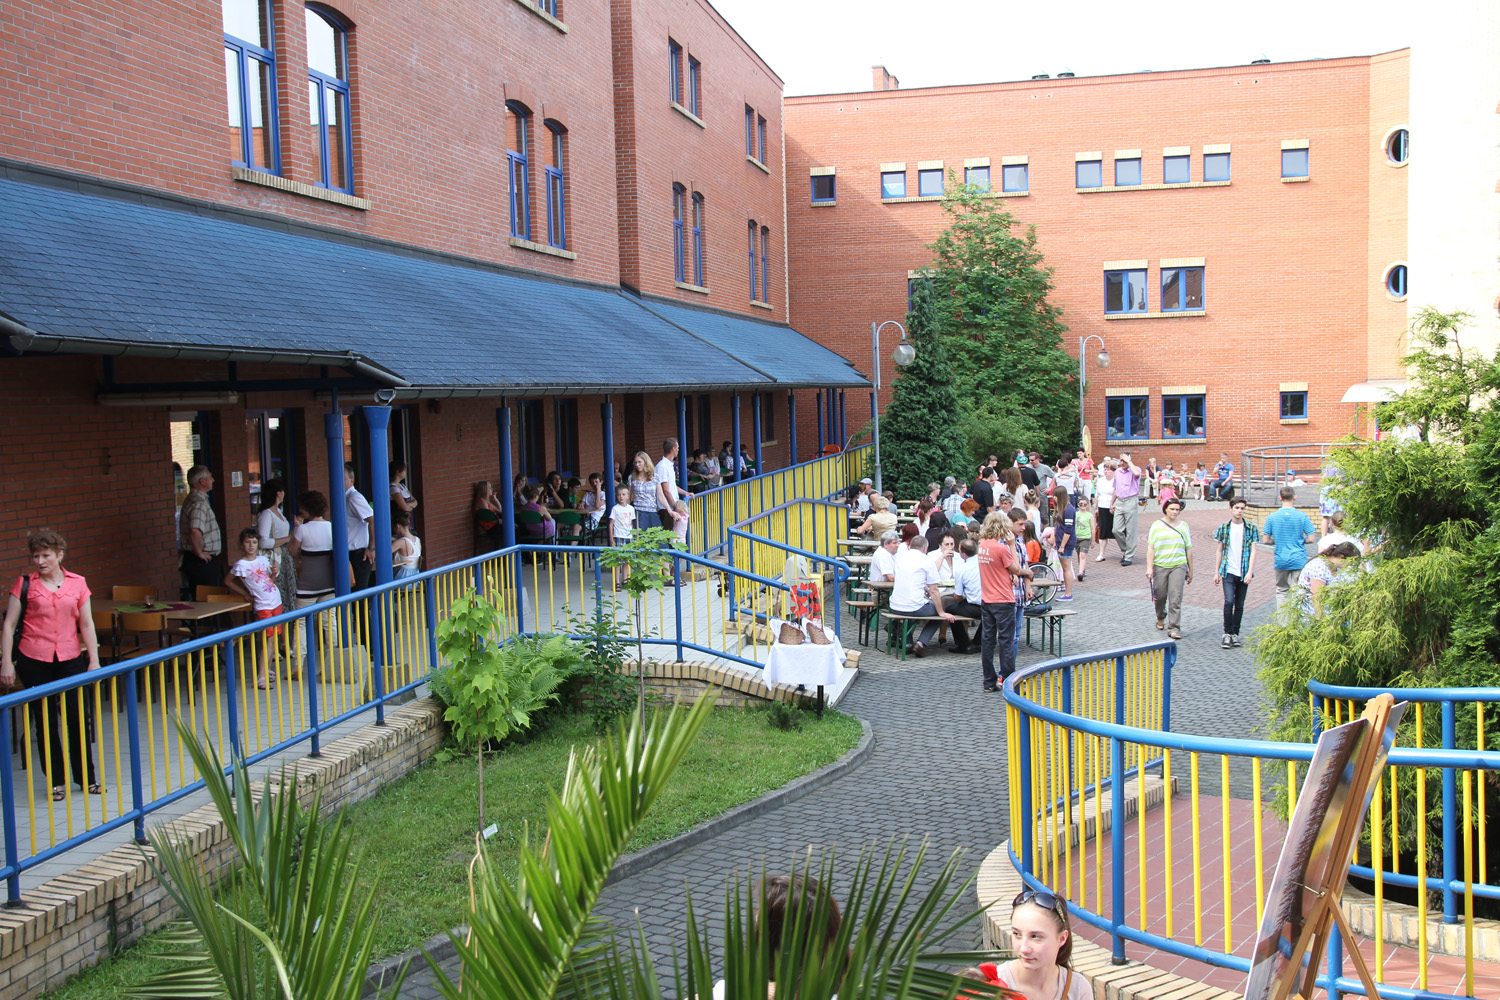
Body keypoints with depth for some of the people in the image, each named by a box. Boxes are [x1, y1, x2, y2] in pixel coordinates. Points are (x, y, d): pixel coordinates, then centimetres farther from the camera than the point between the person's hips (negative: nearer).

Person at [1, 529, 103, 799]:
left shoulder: (77, 584, 4)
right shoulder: (25, 584, 0)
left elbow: (87, 625, 5)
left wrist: (94, 661, 1)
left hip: (70, 659, 1)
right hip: (34, 661, -1)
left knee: (79, 718, 2)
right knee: (45, 721, 7)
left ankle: (86, 777, 16)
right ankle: (56, 781, 17)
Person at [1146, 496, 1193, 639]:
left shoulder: (1183, 526, 10)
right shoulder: (1157, 525, 4)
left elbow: (1189, 550, 14)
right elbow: (1150, 548, 0)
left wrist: (1190, 571, 14)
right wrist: (1149, 568, -8)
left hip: (1178, 565, 0)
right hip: (1160, 566, 0)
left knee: (1175, 598, -10)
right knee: (1160, 596, 9)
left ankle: (1174, 628, -8)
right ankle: (1161, 618, 38)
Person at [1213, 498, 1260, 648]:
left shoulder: (1251, 529, 3)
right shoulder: (1223, 528, 5)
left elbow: (1253, 551, -1)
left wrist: (1250, 572, -11)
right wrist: (1217, 572, 9)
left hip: (1244, 573, 1)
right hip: (1228, 572, -1)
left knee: (1239, 605, 7)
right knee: (1229, 601, -13)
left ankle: (1235, 633, 17)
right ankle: (1227, 633, -4)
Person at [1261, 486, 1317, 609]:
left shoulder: (1272, 517, -3)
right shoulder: (1303, 516, -7)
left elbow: (1265, 540, -2)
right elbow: (1310, 539, -6)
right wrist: (1300, 540, 13)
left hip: (1281, 561, 1)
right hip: (1299, 561, -1)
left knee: (1281, 590, 15)